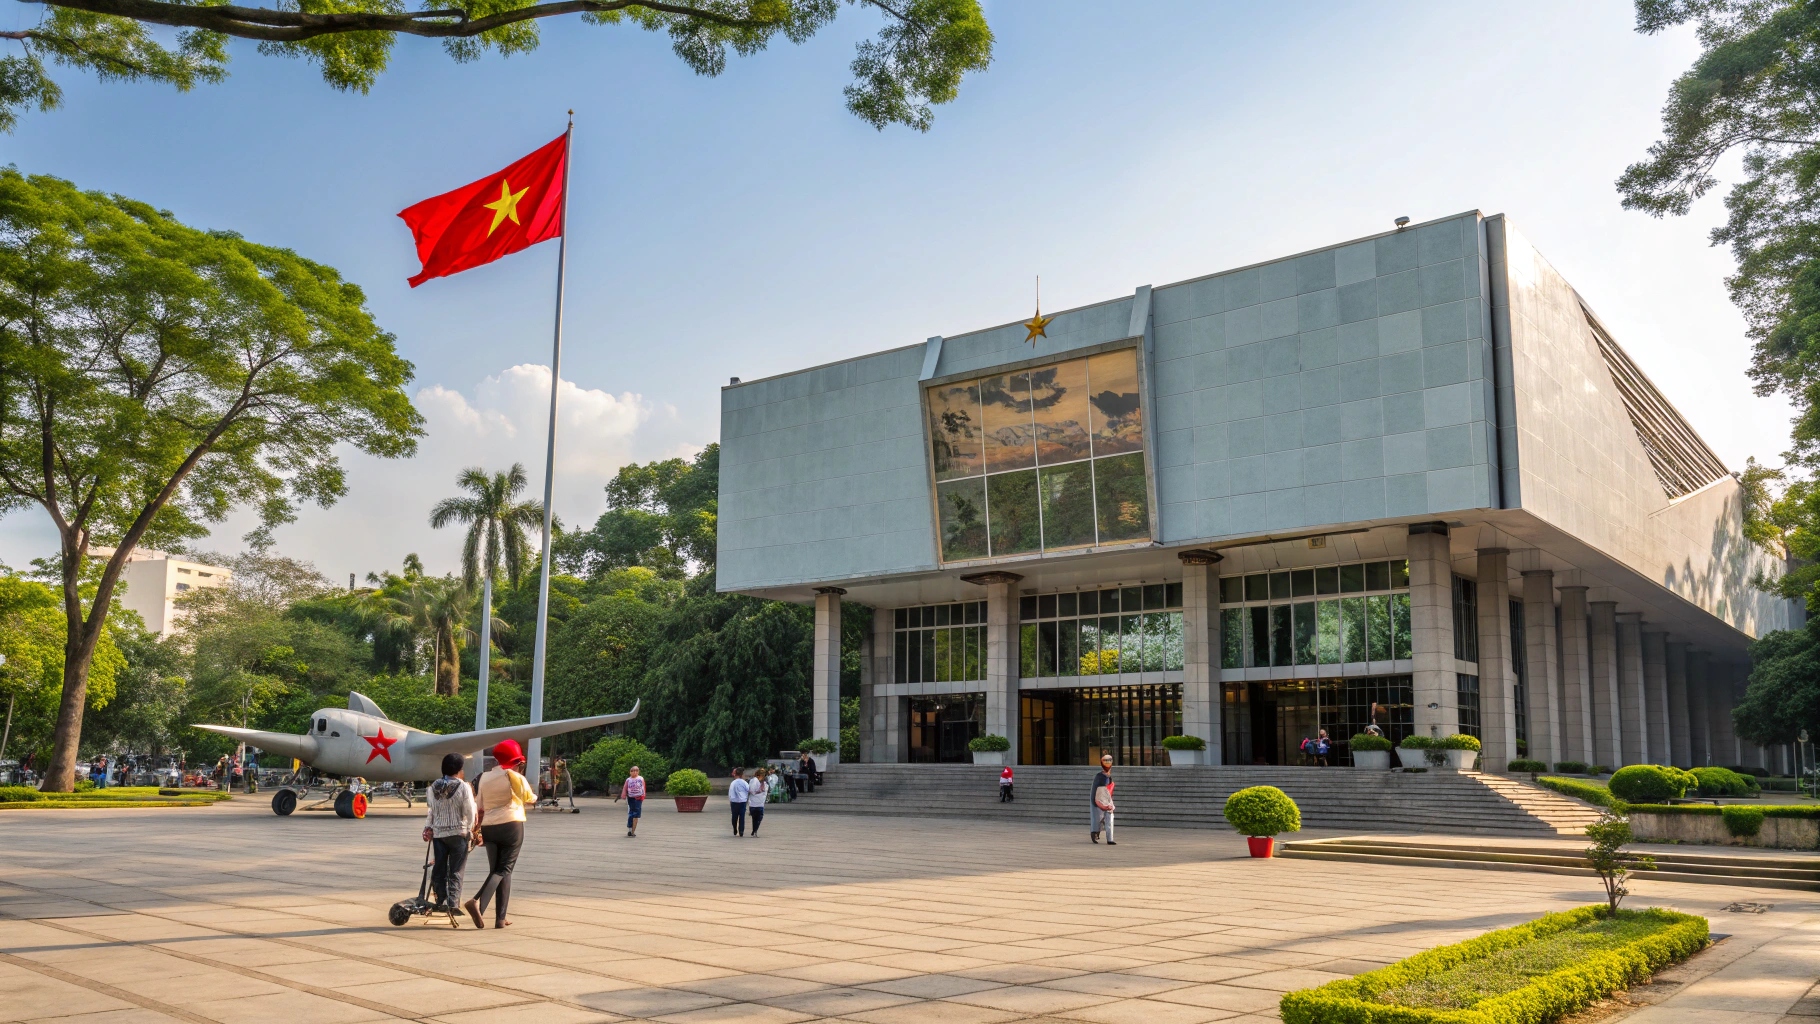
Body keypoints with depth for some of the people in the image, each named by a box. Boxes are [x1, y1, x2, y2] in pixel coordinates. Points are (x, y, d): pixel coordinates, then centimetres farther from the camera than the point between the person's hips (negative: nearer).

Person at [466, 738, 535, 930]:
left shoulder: (485, 778, 7)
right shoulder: (516, 778, -6)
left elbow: (480, 809, 9)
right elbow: (529, 798, 12)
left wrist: (478, 831, 17)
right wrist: (535, 797, 35)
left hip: (489, 827, 5)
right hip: (511, 826, -5)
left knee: (495, 870, 11)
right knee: (505, 870, 1)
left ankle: (500, 918, 3)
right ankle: (478, 901, -19)